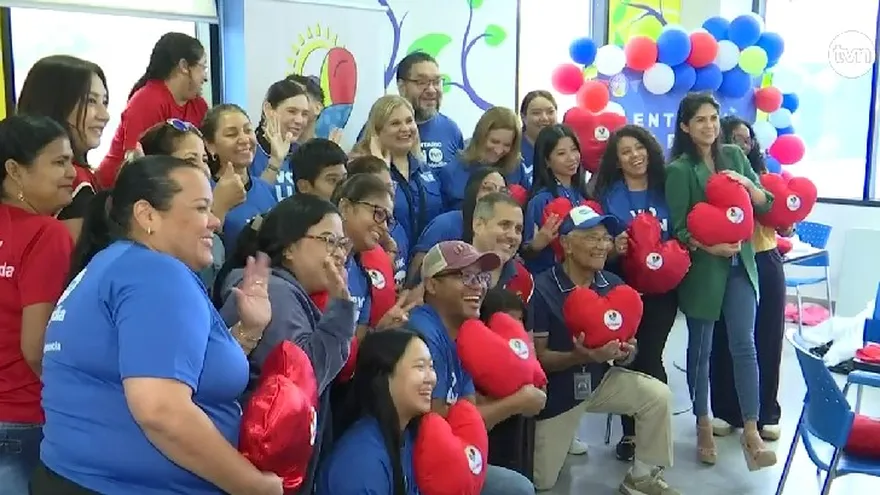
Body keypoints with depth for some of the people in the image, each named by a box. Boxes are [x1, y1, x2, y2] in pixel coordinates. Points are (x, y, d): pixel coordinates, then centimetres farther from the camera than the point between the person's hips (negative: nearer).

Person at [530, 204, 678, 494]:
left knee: (658, 395, -19)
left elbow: (628, 345, 0)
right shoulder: (543, 289, -20)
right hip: (555, 389, -4)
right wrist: (581, 356, -35)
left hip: (601, 379, 4)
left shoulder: (614, 286, -5)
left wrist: (625, 352, -24)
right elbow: (537, 356, -20)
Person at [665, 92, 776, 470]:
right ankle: (703, 425, 23)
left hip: (740, 263, 3)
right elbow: (678, 228, -9)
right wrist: (712, 247, -24)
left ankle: (751, 432, -1)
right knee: (700, 347, 8)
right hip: (702, 268, -3)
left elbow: (765, 205, 8)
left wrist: (746, 184, -10)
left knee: (743, 344, -4)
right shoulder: (679, 170, -6)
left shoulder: (734, 156, 8)